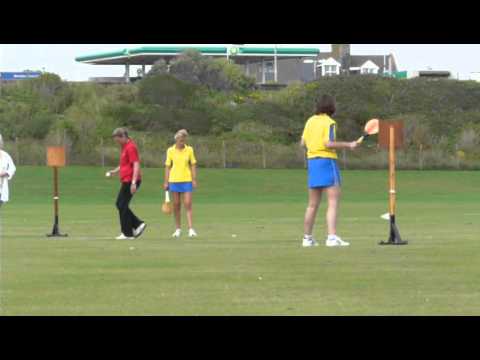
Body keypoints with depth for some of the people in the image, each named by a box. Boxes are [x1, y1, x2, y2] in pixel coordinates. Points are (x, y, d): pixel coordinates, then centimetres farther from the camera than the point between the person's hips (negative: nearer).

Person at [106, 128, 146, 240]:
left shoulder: (131, 147, -14)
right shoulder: (125, 147, 17)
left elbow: (136, 165, -20)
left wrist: (134, 182, -25)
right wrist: (114, 172, 16)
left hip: (130, 181, -10)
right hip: (126, 180, 10)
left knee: (122, 206, -4)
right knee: (120, 204, 13)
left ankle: (127, 233, 2)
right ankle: (138, 225, 11)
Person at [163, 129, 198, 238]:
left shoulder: (189, 150, 2)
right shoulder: (170, 151, 1)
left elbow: (193, 165, 5)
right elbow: (168, 167, 5)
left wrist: (194, 180, -2)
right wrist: (166, 182, 3)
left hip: (187, 180, -1)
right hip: (174, 180, 1)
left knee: (188, 204, -8)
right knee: (176, 205, 6)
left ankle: (191, 229, -11)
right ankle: (178, 229, 16)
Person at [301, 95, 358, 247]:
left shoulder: (310, 121, 10)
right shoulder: (329, 122, -10)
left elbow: (303, 142, 12)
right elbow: (328, 143, -19)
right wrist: (348, 145, -11)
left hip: (311, 160, 7)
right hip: (327, 161, -7)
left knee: (313, 204, 14)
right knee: (333, 201, -9)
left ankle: (307, 238, 18)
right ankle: (332, 237, -20)